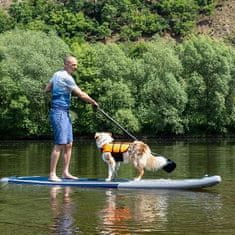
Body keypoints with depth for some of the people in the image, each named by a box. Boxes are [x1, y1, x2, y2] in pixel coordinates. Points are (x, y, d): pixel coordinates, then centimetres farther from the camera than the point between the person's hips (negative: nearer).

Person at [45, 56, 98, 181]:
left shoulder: (57, 74, 14)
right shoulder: (66, 77, -14)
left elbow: (46, 89, 22)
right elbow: (81, 95, -13)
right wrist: (93, 102, 0)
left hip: (65, 113, 10)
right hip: (59, 112, -10)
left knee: (68, 144, 10)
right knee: (60, 144, -12)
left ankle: (65, 172, 14)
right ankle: (52, 174, -10)